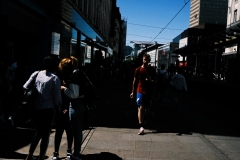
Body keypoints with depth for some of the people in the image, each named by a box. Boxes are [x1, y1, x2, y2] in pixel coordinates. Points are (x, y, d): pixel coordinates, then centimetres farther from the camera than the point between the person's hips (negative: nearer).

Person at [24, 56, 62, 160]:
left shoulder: (36, 74, 3)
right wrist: (58, 106, 10)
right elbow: (57, 97, -8)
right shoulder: (55, 78, -8)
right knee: (45, 135, 7)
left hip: (36, 109, 5)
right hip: (48, 110, -5)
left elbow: (25, 88, 0)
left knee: (39, 132, 22)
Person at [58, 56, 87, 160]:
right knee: (79, 130, 19)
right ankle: (77, 151, 33)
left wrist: (64, 88, -10)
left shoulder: (73, 75, -19)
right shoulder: (80, 73, 9)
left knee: (76, 131, 2)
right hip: (81, 103, 10)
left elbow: (74, 94, -22)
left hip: (76, 104, -10)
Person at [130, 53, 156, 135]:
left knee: (147, 108, 11)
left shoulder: (152, 69, 4)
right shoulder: (138, 70, -1)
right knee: (141, 108, -10)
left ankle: (144, 120, 38)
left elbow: (155, 81, 8)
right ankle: (141, 127, -11)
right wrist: (133, 92, 6)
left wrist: (150, 81, -16)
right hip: (140, 91, -2)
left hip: (149, 91, 3)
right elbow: (135, 81, 6)